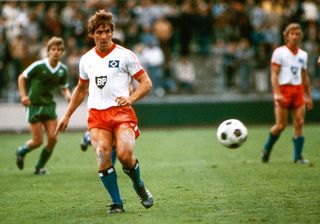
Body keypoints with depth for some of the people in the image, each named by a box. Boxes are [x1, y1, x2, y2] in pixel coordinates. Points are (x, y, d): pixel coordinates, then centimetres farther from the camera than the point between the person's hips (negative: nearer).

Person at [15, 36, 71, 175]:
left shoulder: (63, 70, -1)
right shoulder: (38, 66, -14)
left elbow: (64, 87, 13)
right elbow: (22, 77, -3)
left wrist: (67, 94, -10)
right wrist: (23, 95, -14)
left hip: (49, 105, 4)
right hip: (34, 105, -4)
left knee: (53, 138, -7)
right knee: (38, 141, -5)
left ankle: (40, 167, 13)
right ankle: (21, 151, 29)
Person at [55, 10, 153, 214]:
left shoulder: (124, 55, 0)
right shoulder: (86, 59, 14)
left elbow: (146, 83, 0)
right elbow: (81, 89, 29)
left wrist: (130, 98, -18)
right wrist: (67, 116, 28)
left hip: (121, 112, -3)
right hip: (97, 114, 3)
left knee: (125, 155, -22)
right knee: (103, 156, -16)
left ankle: (140, 187, 10)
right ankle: (117, 203, -5)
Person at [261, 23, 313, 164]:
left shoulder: (303, 55, 14)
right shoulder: (279, 52, -2)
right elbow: (274, 74, -8)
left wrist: (308, 97, 18)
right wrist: (277, 93, -19)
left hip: (298, 90, 5)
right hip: (283, 89, -5)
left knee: (299, 123, -5)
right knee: (281, 125, -7)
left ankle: (298, 156, -2)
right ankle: (266, 150, 16)